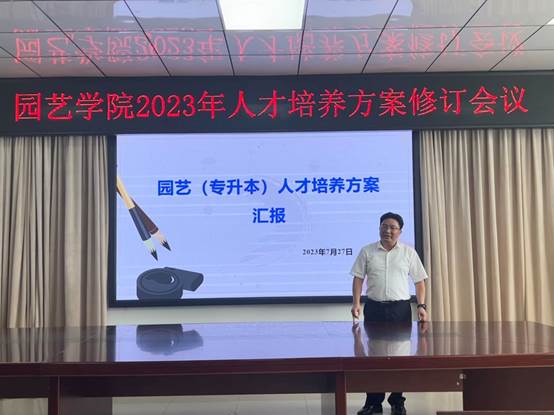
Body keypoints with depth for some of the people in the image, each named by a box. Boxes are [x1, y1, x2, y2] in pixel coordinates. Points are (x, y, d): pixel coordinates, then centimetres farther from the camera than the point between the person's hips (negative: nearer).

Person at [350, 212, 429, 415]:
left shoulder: (409, 252, 4)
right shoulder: (367, 251, 4)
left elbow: (419, 281, 5)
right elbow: (358, 278, 2)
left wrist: (421, 305, -7)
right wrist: (356, 303, -9)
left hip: (401, 308, 0)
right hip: (374, 307, 0)